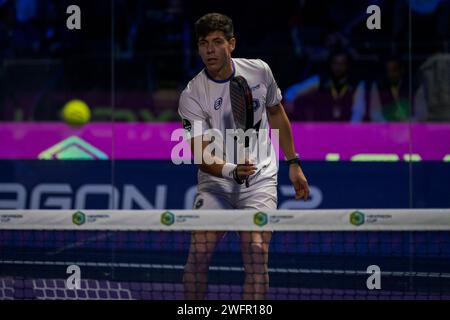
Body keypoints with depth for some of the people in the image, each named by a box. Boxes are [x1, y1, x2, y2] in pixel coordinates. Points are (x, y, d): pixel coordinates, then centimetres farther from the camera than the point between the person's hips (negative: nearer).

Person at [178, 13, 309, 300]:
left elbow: (277, 115, 15)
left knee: (256, 252, -17)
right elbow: (202, 156, -19)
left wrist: (293, 164, 16)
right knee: (200, 250, -15)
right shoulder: (192, 96, -12)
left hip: (260, 178, 1)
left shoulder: (259, 71, -3)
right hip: (215, 181, -1)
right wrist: (232, 171, -38)